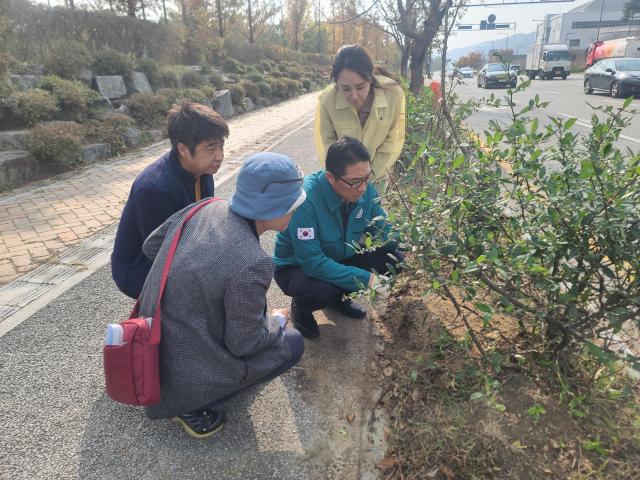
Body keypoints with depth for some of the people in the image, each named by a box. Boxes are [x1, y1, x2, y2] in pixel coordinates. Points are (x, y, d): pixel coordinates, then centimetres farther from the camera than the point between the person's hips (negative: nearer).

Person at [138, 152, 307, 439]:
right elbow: (243, 344, -17)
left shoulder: (206, 207, -9)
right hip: (184, 374, -7)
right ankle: (191, 406, 5)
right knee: (292, 343, 5)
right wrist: (277, 322, 2)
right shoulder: (251, 265, -30)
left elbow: (150, 247, 6)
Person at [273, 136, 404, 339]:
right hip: (297, 266, -6)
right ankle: (301, 307, 2)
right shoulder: (306, 198, -35)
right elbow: (312, 262, -36)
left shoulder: (366, 188, -16)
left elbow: (383, 229, -1)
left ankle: (340, 296, 13)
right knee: (322, 291, -37)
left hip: (340, 257, 6)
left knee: (394, 259, -11)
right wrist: (366, 279, -37)